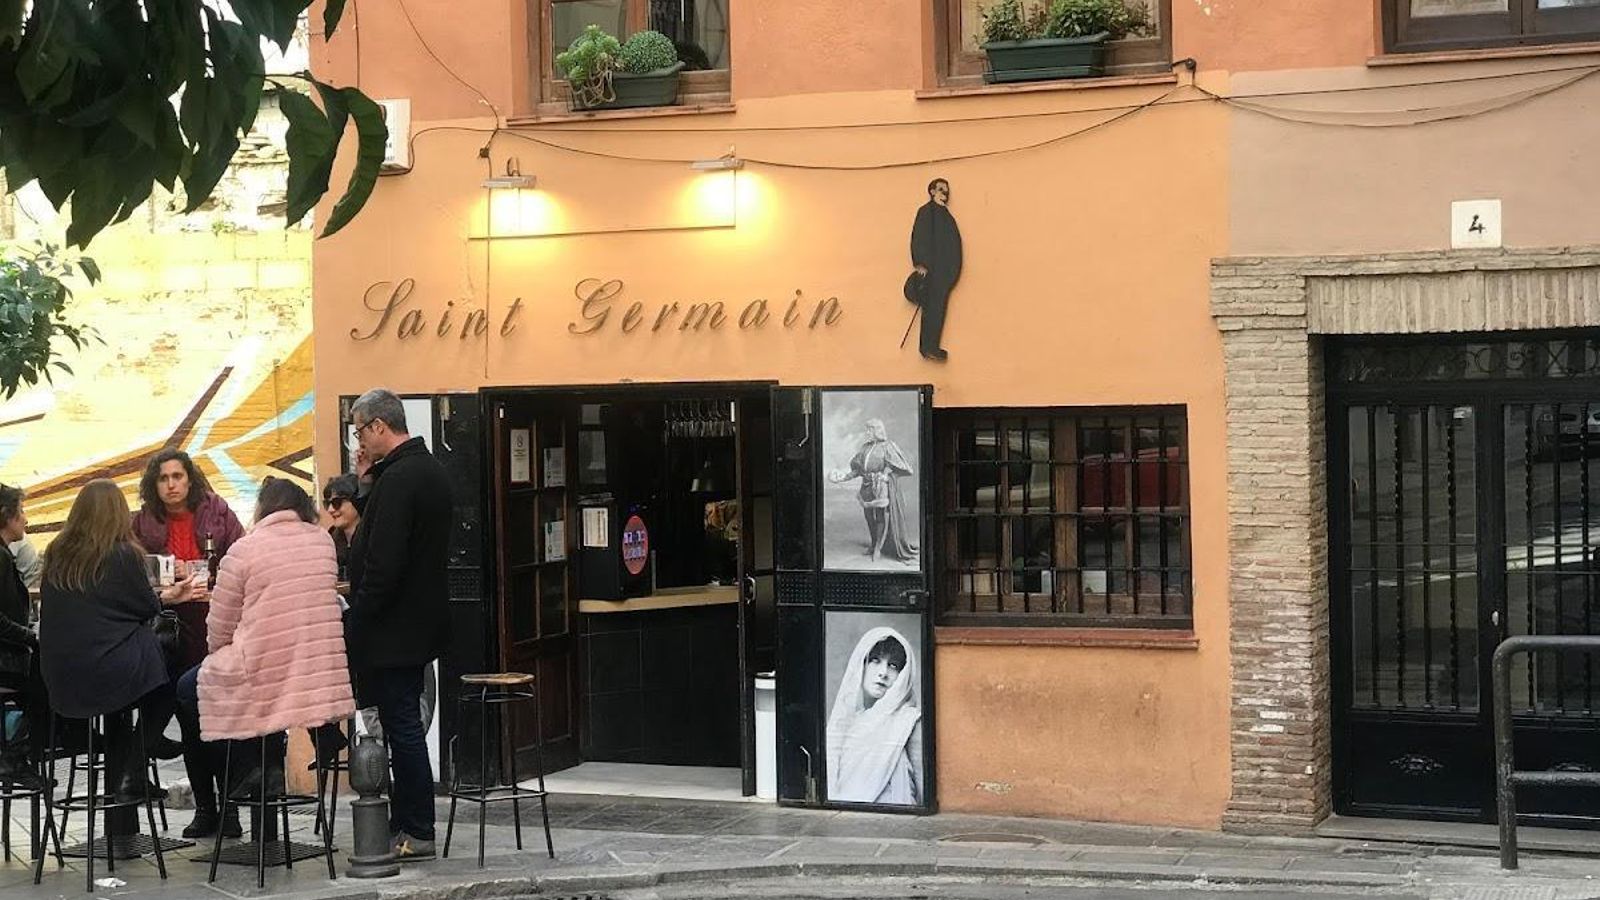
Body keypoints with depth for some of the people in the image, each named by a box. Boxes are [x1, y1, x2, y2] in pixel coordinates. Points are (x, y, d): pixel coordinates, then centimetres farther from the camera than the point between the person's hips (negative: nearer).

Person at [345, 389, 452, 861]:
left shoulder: (397, 480, -19)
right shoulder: (431, 471, 13)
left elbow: (383, 564, -24)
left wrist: (356, 622, -18)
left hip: (392, 627, -10)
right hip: (420, 623, 10)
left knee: (401, 727, -4)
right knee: (405, 725, 15)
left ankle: (416, 832, 1)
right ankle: (406, 824, 21)